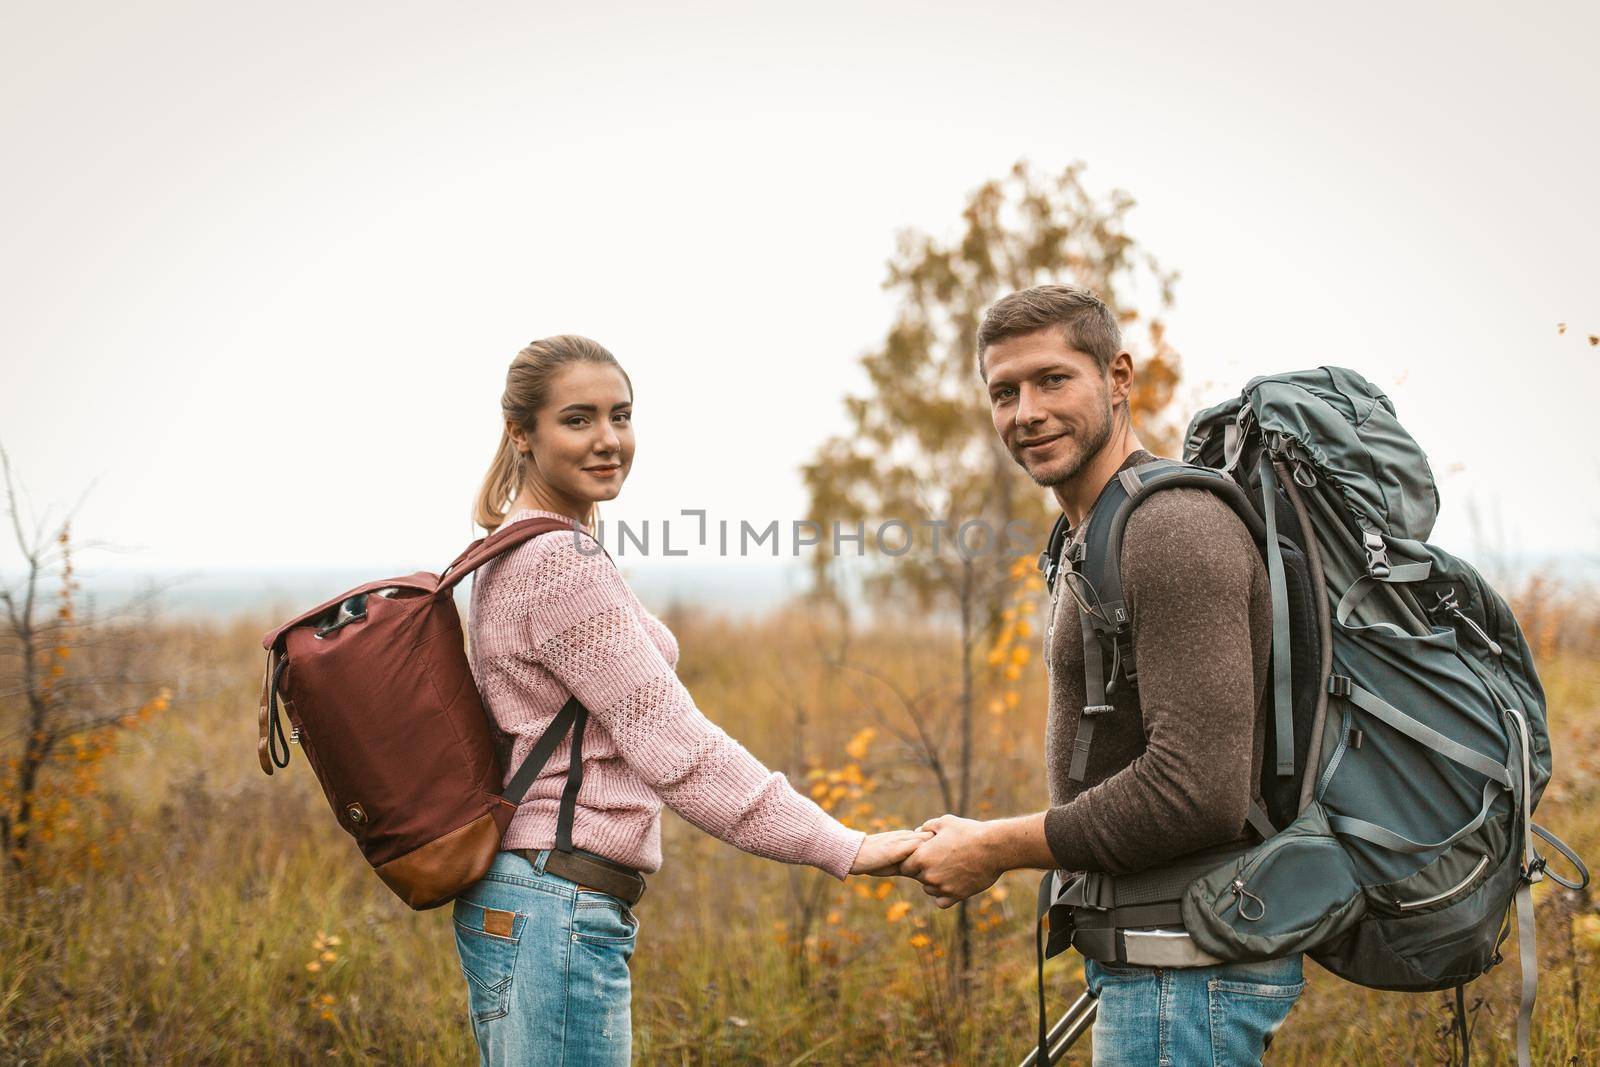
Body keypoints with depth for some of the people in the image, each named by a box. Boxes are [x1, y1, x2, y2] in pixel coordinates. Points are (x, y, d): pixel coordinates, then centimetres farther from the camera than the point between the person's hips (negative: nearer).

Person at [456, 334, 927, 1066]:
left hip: (510, 904, 10)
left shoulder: (510, 555, 15)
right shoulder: (559, 564, -16)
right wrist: (845, 849, -21)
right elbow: (674, 745, -21)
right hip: (558, 910, -10)